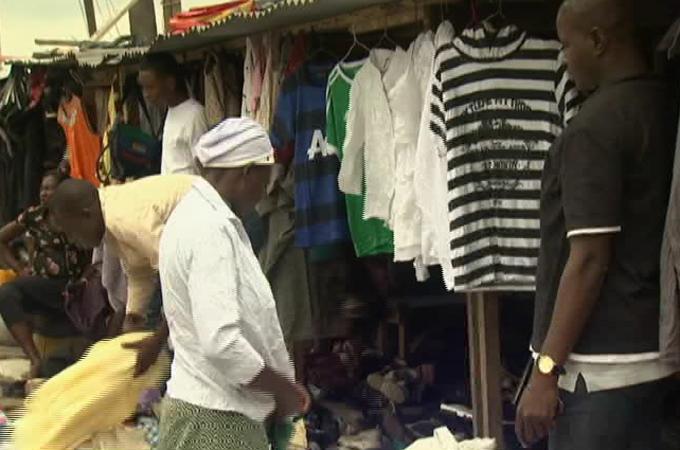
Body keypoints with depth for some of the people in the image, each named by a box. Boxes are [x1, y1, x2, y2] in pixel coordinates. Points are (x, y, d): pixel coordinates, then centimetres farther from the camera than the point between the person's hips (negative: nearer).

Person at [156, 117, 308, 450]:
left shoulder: (199, 213, 11)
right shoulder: (210, 230, -21)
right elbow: (221, 342, -29)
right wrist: (282, 388, -15)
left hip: (224, 409, 10)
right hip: (216, 418, -10)